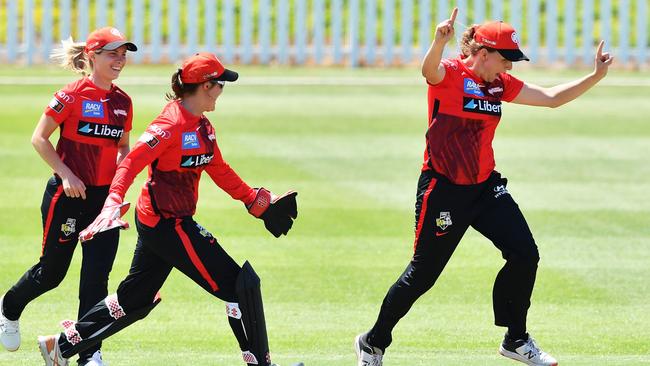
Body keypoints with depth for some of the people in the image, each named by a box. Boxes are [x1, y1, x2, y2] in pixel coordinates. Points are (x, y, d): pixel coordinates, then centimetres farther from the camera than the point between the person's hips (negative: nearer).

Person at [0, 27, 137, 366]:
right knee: (52, 271, 8)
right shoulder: (72, 96, -12)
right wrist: (66, 174, -16)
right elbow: (39, 139, -10)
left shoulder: (122, 102, 6)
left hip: (105, 197, 5)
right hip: (68, 196, -5)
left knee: (96, 278, -2)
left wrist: (122, 170, -1)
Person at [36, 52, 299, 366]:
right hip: (167, 223, -10)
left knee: (135, 300, 17)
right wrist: (114, 203, -39)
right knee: (241, 284, -8)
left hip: (158, 223, 10)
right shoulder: (171, 124, -18)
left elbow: (220, 172, 22)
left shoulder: (202, 126, 11)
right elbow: (131, 163, -25)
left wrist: (257, 202, 23)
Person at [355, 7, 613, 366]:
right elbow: (430, 70, -39)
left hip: (485, 188, 7)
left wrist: (596, 76, 0)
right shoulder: (449, 74, -14)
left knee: (525, 255, -2)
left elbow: (551, 98, 11)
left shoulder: (499, 83, 7)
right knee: (422, 274, -1)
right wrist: (439, 41, -61)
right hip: (443, 190, -7)